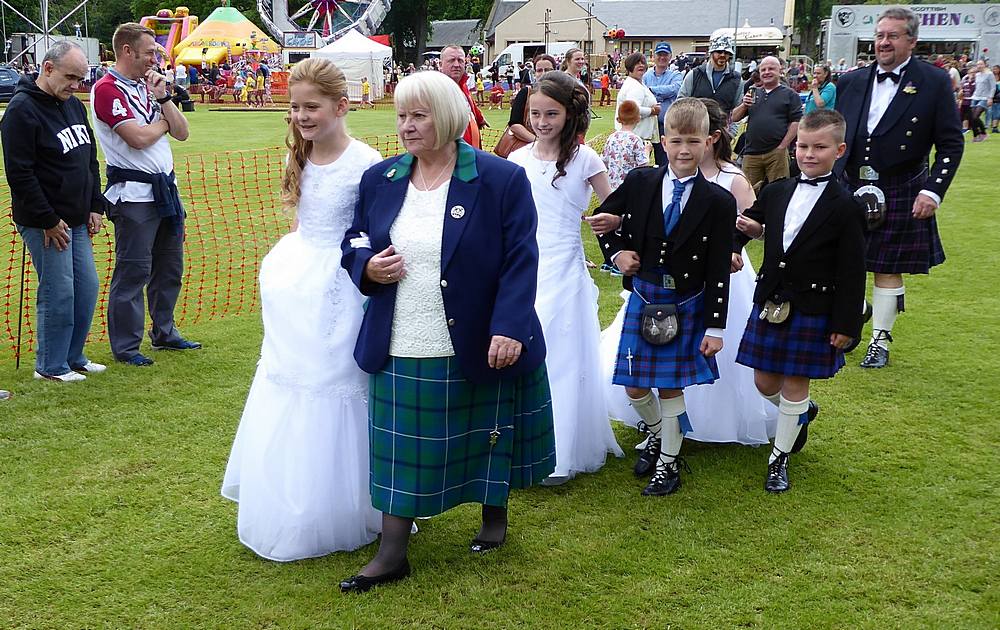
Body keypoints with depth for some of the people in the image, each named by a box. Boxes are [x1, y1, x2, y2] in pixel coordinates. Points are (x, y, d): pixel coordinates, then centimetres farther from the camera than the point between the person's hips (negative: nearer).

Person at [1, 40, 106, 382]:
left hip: (77, 221, 8)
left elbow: (90, 160, 20)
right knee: (58, 293, -4)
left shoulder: (74, 105, 12)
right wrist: (48, 220, -17)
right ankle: (50, 366, 11)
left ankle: (74, 357, 24)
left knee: (86, 288, 10)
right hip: (45, 224, -8)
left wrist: (96, 206, 11)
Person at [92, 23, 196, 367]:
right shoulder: (107, 89, -11)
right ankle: (126, 347, 8)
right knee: (133, 272, -2)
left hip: (165, 189, 8)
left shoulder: (146, 86, 15)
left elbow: (182, 132, 10)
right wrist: (164, 121, -1)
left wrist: (163, 98, -4)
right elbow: (138, 138, -20)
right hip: (133, 193, -8)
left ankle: (164, 333, 30)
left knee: (170, 267, 16)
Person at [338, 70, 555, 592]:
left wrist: (509, 328, -20)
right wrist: (367, 268, -9)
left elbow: (520, 260, -11)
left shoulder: (501, 179, -9)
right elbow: (353, 243, 15)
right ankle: (392, 553, 18)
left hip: (481, 347, -3)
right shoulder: (379, 179, 5)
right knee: (399, 449, 8)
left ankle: (494, 515, 40)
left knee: (486, 439, 15)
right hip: (400, 353, 3)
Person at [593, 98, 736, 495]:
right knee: (634, 387, 8)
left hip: (687, 306, -2)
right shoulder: (640, 182, -4)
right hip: (643, 299, 2)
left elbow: (719, 271, -9)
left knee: (671, 386, 6)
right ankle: (657, 435, 38)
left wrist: (715, 327, -9)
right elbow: (603, 216, 15)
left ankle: (668, 463, 24)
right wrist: (615, 252, -1)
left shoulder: (718, 202, -10)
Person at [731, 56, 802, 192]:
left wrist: (783, 146, -10)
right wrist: (744, 105, -5)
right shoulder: (753, 93, 20)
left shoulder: (789, 94, 6)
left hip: (776, 153, -4)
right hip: (751, 154, 4)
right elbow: (734, 117, 16)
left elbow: (796, 122, -2)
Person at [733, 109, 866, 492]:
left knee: (795, 386, 5)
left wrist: (846, 324, -12)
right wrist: (746, 229, -5)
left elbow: (851, 272, -11)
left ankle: (779, 459, 21)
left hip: (813, 312, -5)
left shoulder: (845, 207, -11)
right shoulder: (775, 193, 4)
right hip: (770, 303, 5)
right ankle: (802, 415, 44)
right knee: (765, 383, 13)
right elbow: (750, 221, 20)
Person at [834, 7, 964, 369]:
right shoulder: (851, 82, 4)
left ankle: (880, 341, 18)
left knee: (888, 270, 5)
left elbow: (951, 144, -5)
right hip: (850, 188, 3)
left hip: (900, 195, -3)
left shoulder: (934, 83, -5)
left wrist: (933, 190, -14)